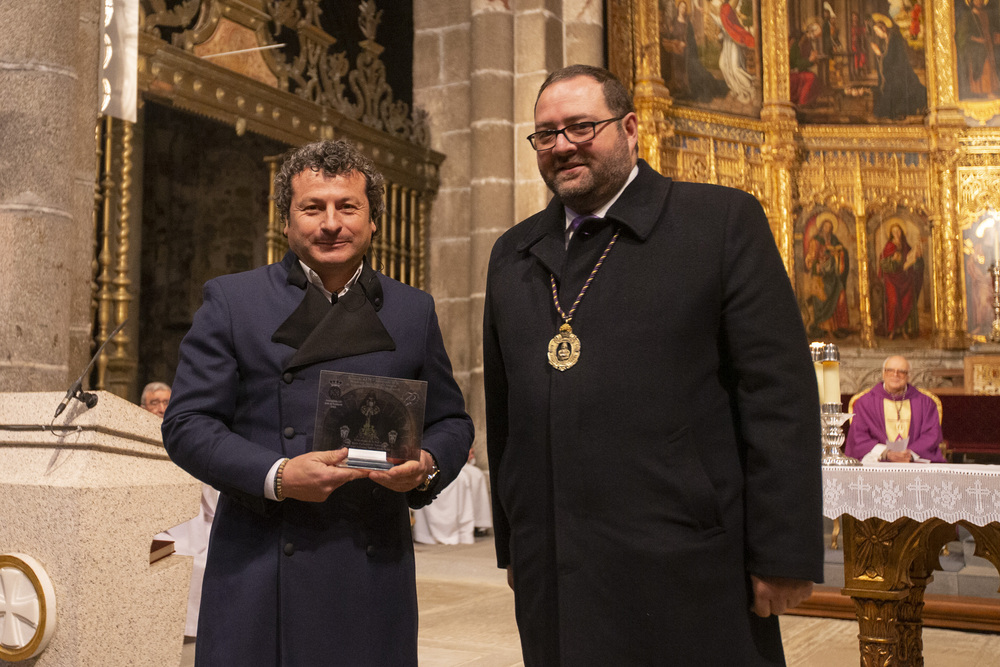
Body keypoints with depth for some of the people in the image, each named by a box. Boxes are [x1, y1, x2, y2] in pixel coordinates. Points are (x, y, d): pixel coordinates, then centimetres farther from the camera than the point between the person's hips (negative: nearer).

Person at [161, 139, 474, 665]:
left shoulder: (414, 311, 11)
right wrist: (277, 475, -15)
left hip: (375, 569, 2)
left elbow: (451, 421, 15)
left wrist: (428, 465, -8)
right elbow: (186, 424, -1)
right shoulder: (230, 301, 4)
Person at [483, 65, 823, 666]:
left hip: (686, 576, -4)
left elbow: (780, 394, -7)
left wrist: (784, 554, -11)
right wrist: (512, 546, 14)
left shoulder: (723, 221, -1)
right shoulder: (514, 255, 13)